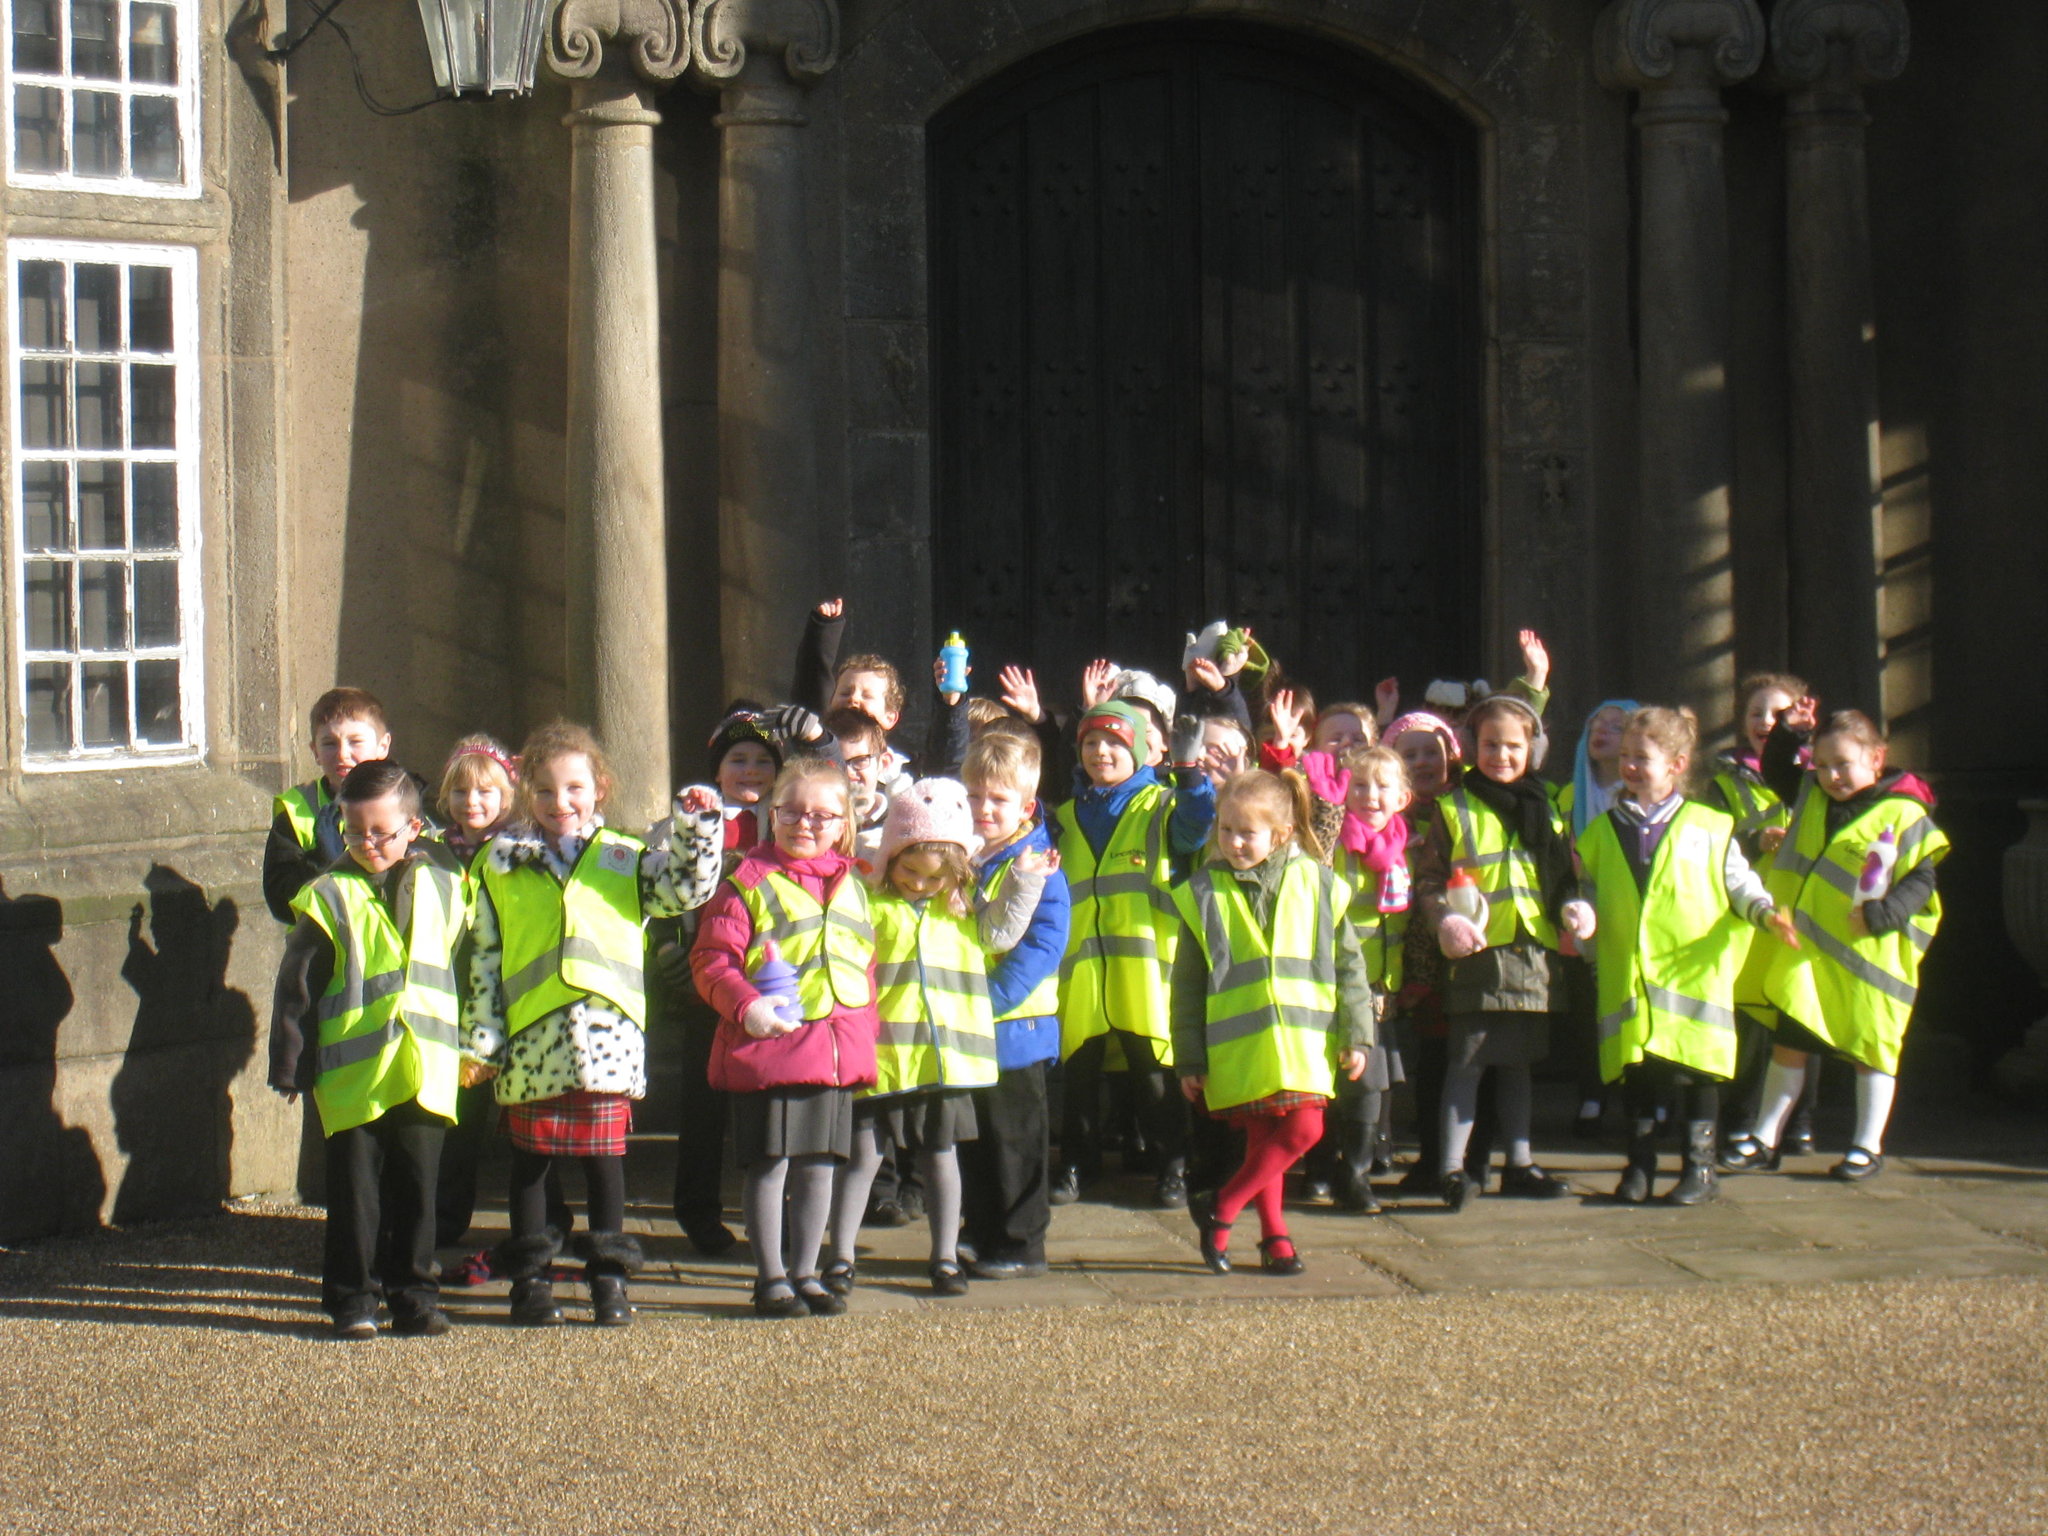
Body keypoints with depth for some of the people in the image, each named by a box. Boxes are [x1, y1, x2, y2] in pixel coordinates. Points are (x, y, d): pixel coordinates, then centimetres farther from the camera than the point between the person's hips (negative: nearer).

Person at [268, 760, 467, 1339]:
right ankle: (352, 1298, 10)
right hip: (353, 1072, -2)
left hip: (424, 1071, 2)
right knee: (354, 1188, 2)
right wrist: (291, 1065, -3)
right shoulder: (329, 897, -1)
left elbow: (466, 966, 18)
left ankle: (414, 1295, 17)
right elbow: (297, 987, 0)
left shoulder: (442, 886, 8)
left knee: (417, 1187, 8)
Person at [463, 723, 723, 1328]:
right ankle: (530, 1277, 17)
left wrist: (696, 831, -13)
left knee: (604, 1153, 5)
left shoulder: (625, 858, 10)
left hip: (607, 1033, 0)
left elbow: (683, 888, 1)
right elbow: (484, 957, 6)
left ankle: (608, 1276, 15)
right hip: (530, 1035, 0)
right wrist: (480, 1039, 1)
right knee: (530, 1155, 7)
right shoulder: (501, 864, 8)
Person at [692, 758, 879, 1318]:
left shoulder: (854, 886, 13)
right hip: (767, 1048, -5)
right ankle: (771, 1277, 10)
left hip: (837, 1054, 5)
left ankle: (805, 1273, 21)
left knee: (820, 1164, 10)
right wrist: (745, 1005, -25)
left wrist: (867, 1034, 14)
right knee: (768, 1163, 0)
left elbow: (867, 964, 22)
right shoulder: (748, 882, -5)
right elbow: (711, 961, -9)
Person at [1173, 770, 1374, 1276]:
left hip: (1304, 1043, 1)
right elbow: (1187, 984, 6)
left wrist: (1356, 1036, 4)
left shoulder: (1318, 886, 4)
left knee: (1303, 1129, -9)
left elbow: (1349, 966, 9)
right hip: (1238, 1047, -1)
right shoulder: (1204, 894, 3)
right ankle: (1274, 1235, 16)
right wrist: (1189, 1059, 4)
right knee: (1262, 1138, 2)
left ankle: (1220, 1210, 2)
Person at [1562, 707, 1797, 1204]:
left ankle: (1699, 1166, 11)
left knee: (1698, 1070, 2)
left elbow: (1738, 882, 5)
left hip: (1694, 973, -2)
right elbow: (1591, 893, 14)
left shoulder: (1709, 827, 3)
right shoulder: (1601, 832, 11)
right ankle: (1639, 1165, 16)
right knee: (1636, 1069, 5)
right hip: (1628, 977, 2)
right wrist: (1582, 914, -7)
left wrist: (1766, 911, -13)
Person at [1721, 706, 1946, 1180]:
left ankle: (1868, 1147, 16)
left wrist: (1882, 914, -28)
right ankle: (1764, 1140, 20)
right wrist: (1786, 733, 9)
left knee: (1870, 1045, 6)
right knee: (1790, 1041, 11)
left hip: (1868, 955, -6)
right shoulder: (1812, 798, 9)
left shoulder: (1903, 814, -11)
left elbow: (1921, 881, -12)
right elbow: (1776, 773, 27)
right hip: (1806, 950, 6)